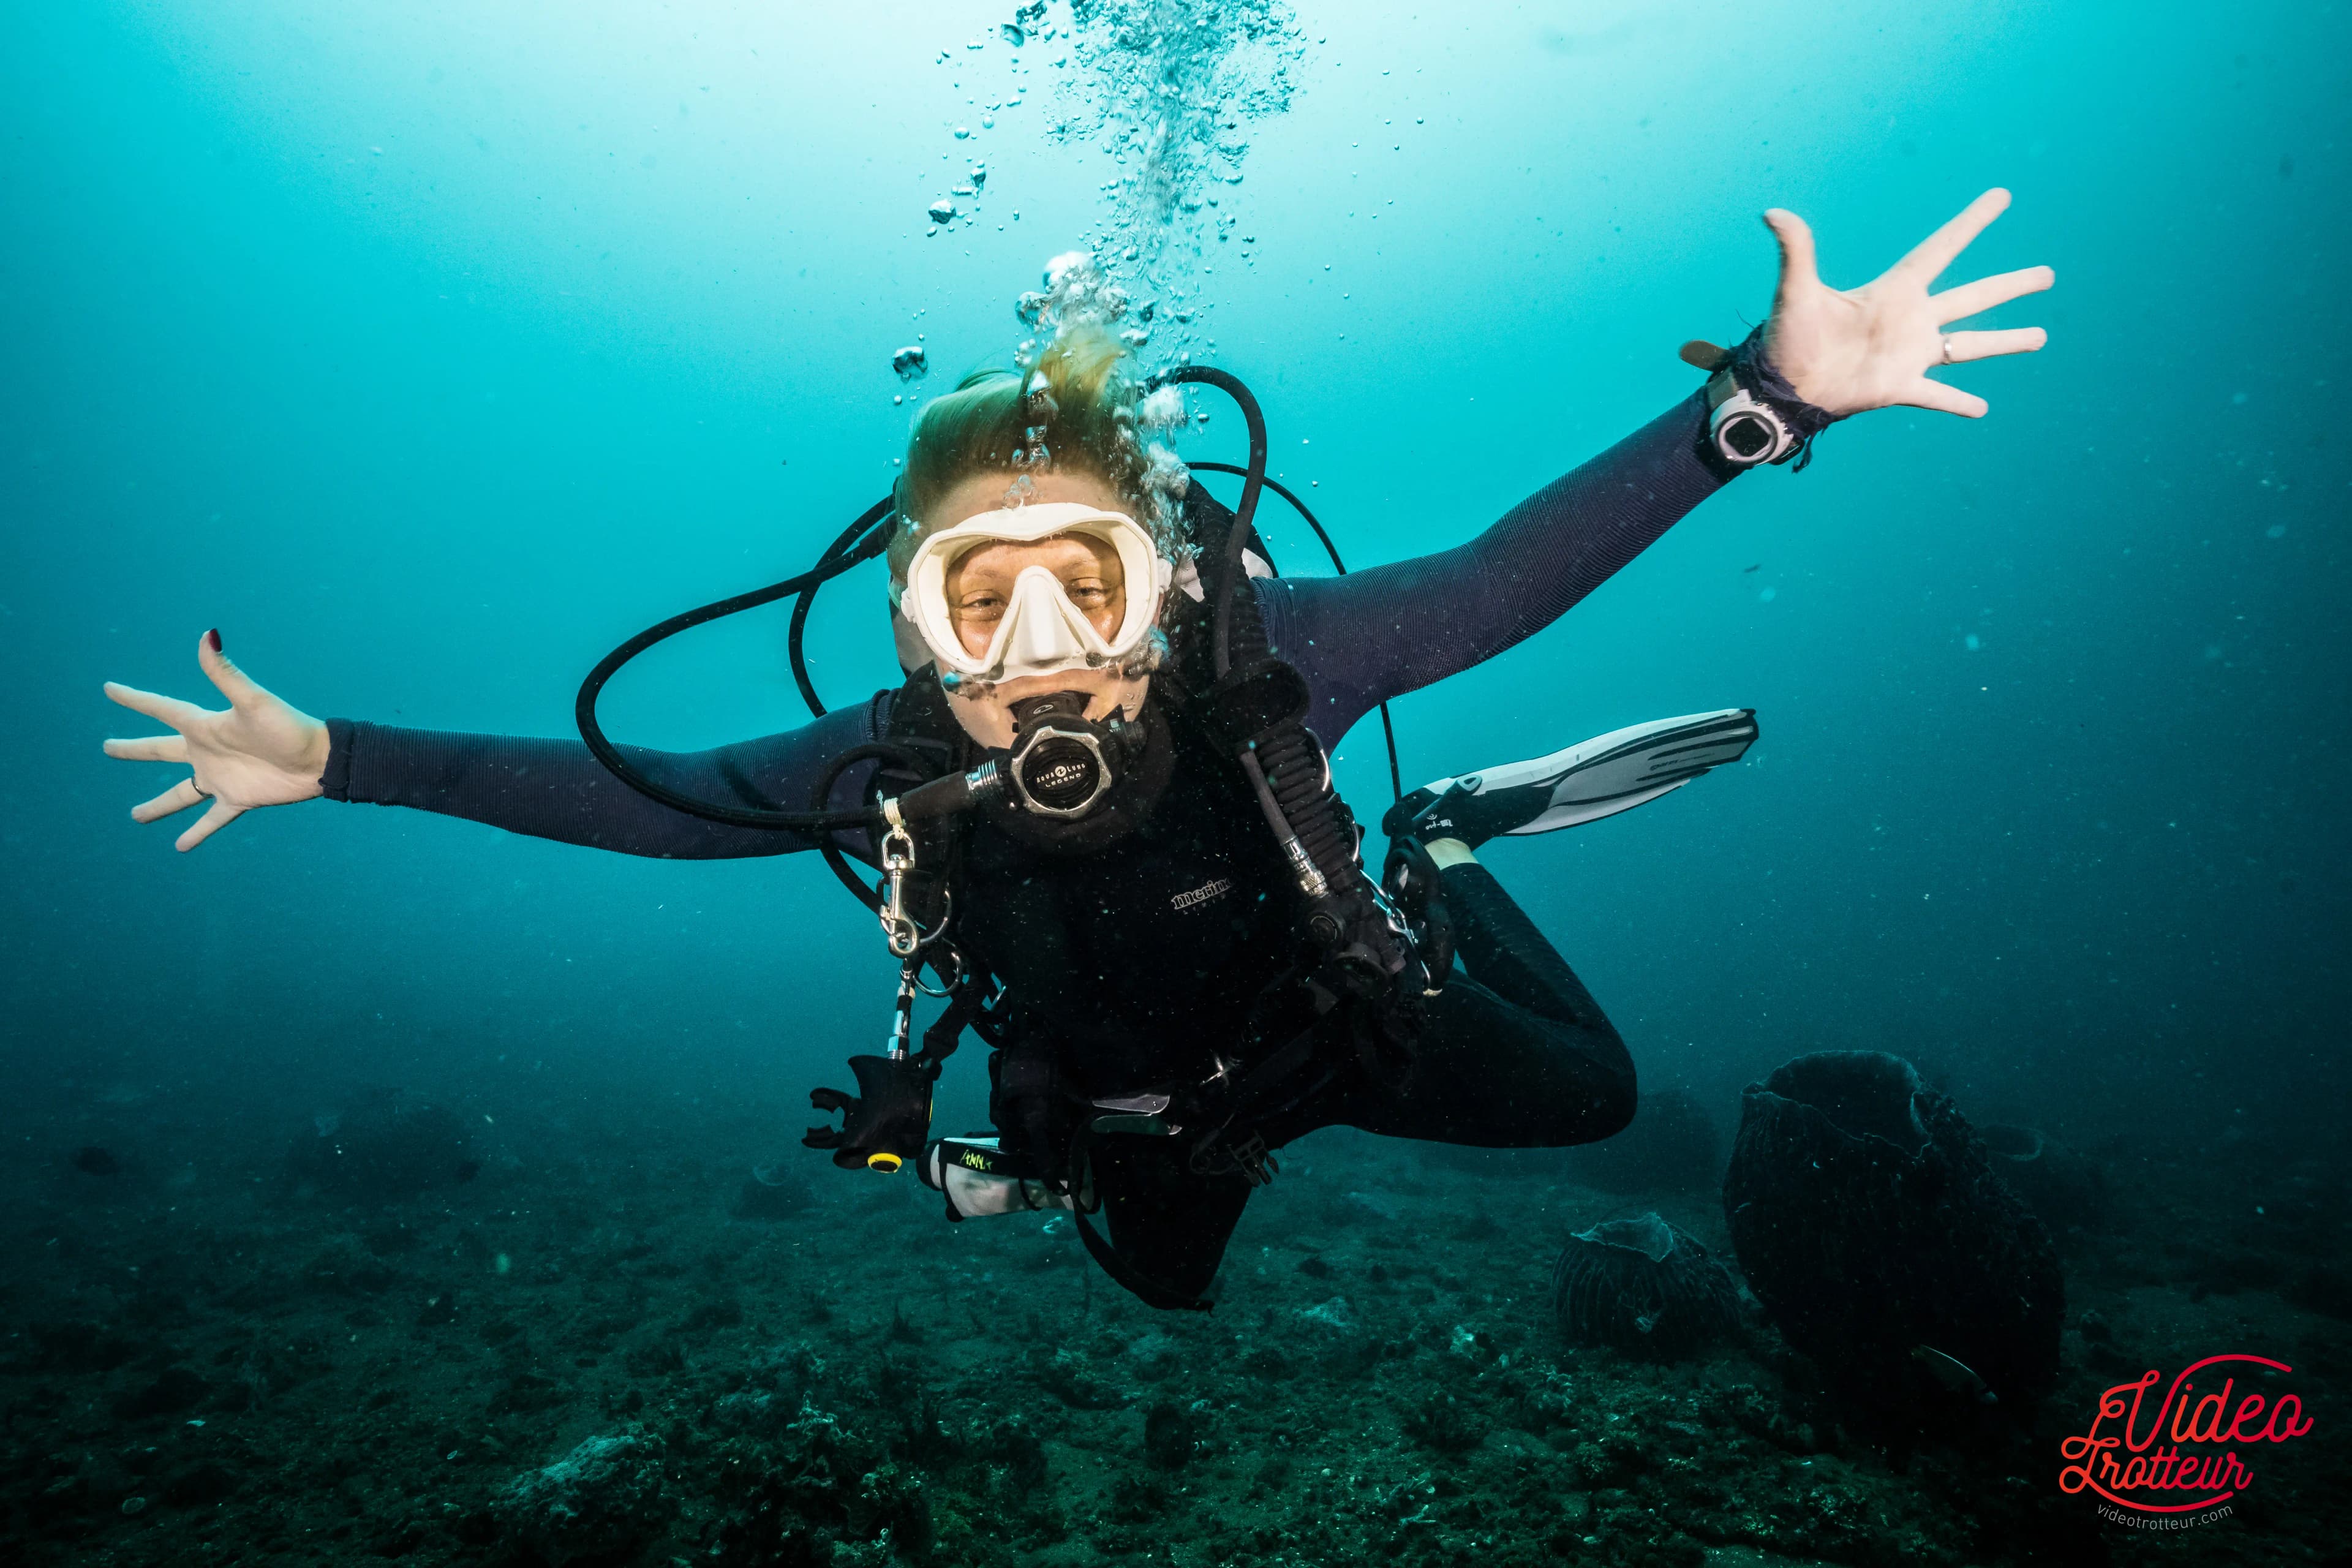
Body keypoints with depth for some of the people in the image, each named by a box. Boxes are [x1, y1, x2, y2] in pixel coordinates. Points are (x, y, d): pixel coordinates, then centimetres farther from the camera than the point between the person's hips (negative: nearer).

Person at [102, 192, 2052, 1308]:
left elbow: (1503, 575, -38)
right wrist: (336, 760, -19)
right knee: (1161, 1285, 34)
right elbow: (637, 794, -19)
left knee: (1589, 1094, 17)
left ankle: (1442, 858, 33)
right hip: (1127, 1109, 2)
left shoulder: (1257, 666, -40)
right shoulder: (886, 765, -33)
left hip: (1333, 1028, -2)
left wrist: (1768, 389, -48)